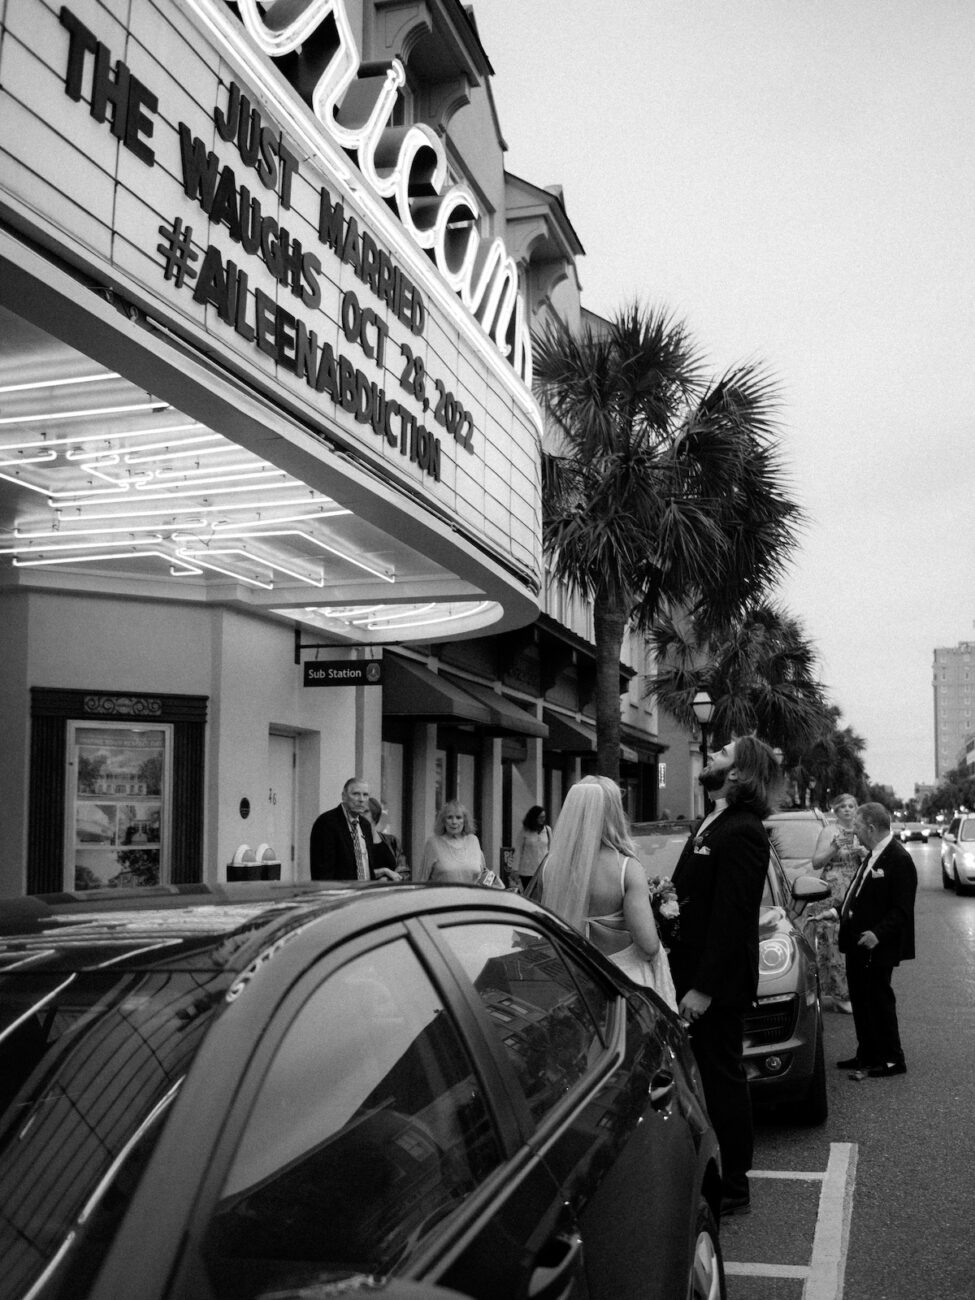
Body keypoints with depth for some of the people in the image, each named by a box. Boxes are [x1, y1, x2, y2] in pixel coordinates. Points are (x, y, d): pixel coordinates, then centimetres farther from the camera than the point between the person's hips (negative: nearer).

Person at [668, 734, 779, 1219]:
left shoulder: (741, 833, -18)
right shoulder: (711, 825, 13)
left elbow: (730, 917, -22)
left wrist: (704, 989, -22)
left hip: (718, 986, -9)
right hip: (693, 976, 9)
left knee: (722, 1081, 2)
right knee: (704, 1079, 17)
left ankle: (732, 1188, 16)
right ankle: (711, 1177, 29)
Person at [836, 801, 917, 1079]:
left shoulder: (898, 859, -18)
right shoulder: (873, 856, 12)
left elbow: (902, 909, -22)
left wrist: (878, 934, -29)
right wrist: (838, 912, 12)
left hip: (877, 947, -9)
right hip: (858, 943, 9)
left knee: (878, 1000, 0)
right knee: (861, 1001, 16)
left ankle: (892, 1060, 13)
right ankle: (867, 1056, 28)